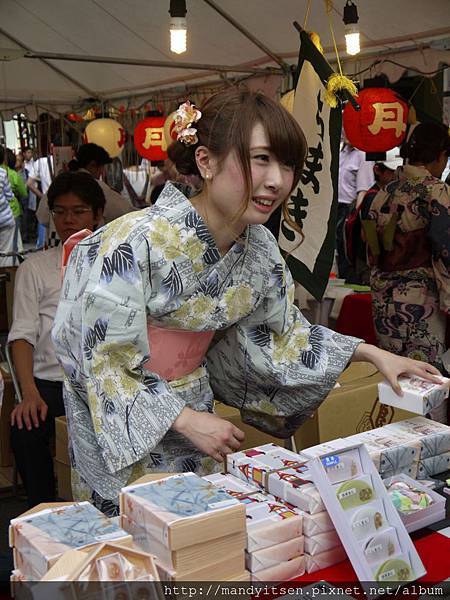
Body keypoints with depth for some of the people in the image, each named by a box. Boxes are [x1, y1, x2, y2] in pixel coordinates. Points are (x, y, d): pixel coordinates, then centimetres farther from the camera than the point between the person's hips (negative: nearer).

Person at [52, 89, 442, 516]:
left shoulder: (260, 248, -7)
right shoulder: (138, 242, -28)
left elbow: (283, 332, 6)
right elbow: (104, 358, -23)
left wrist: (373, 354, -1)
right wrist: (186, 420, -26)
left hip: (192, 409, 6)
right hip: (119, 423, -5)